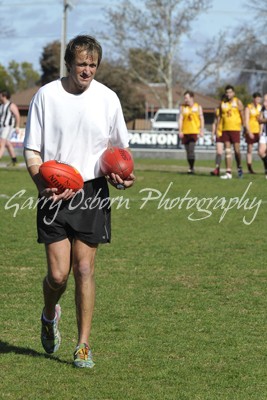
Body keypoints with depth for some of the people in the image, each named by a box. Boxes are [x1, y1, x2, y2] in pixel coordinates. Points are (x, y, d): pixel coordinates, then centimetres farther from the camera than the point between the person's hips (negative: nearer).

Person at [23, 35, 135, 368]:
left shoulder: (107, 98, 2)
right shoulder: (46, 95, -2)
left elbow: (121, 146, 15)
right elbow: (31, 149, 1)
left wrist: (122, 174, -6)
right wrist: (43, 184, -16)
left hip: (93, 192, 1)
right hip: (55, 193, -1)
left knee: (84, 270, -1)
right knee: (58, 273, -5)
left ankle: (83, 345, 9)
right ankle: (49, 316, 29)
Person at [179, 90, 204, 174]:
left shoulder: (198, 107, 6)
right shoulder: (182, 107, 9)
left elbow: (201, 119, 6)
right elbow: (180, 119, 4)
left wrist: (201, 130, -2)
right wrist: (180, 131, -6)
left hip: (194, 131, -3)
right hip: (185, 132, 3)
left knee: (191, 150, -17)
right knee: (188, 151, 6)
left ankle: (192, 168, -13)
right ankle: (190, 168, 17)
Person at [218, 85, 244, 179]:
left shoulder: (238, 102, 0)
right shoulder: (222, 103, 10)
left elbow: (242, 115, -1)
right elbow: (219, 116, 14)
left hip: (235, 129, -3)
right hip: (225, 129, 3)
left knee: (236, 150, -4)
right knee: (227, 151, 0)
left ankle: (239, 167, 20)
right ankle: (228, 172, -2)